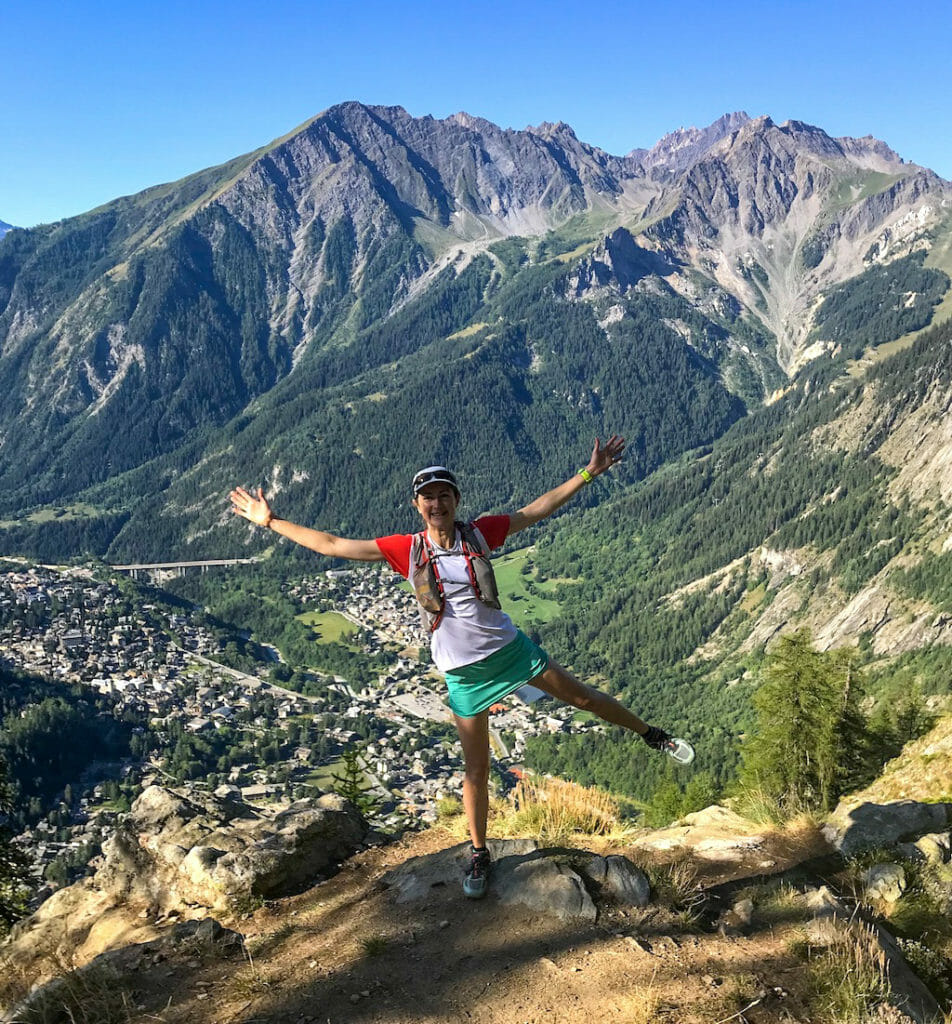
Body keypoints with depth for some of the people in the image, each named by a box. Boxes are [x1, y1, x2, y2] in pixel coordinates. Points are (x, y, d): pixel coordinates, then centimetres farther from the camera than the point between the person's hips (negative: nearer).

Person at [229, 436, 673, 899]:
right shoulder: (406, 549, -8)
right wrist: (270, 521, -3)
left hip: (511, 648, 1)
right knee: (475, 770, 8)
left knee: (582, 696, 12)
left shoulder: (479, 533, -7)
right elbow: (332, 545, -4)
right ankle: (479, 855, 28)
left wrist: (588, 473, -4)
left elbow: (536, 509, 0)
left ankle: (648, 732, 39)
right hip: (464, 671, 0)